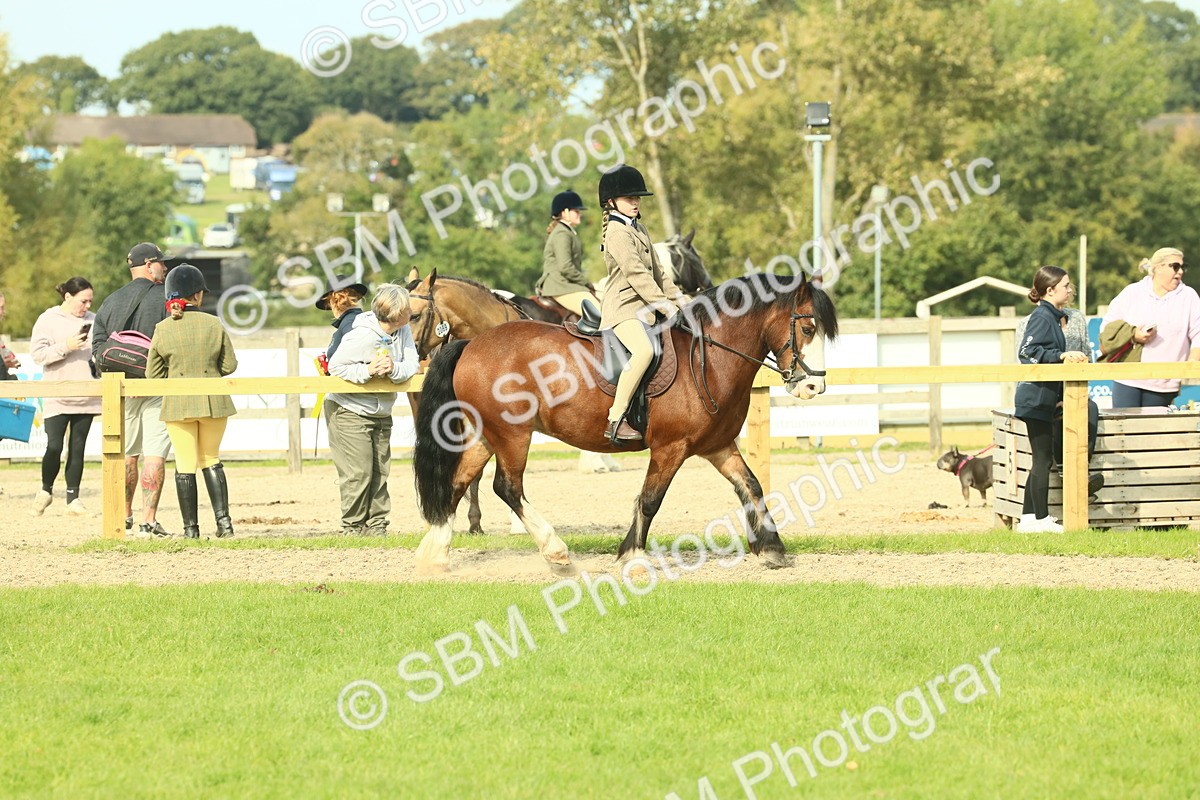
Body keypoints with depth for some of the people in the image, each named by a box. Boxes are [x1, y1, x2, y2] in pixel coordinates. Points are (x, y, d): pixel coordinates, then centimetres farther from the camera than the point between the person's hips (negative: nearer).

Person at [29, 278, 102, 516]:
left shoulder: (93, 321, 11)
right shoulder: (48, 320, 0)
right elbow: (37, 354, -7)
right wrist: (66, 347, -16)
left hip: (87, 396, 4)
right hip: (57, 396, -4)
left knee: (78, 447, 5)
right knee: (54, 446, -10)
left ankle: (73, 497, 10)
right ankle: (46, 490, 12)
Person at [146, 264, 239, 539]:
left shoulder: (162, 329, -4)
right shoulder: (214, 325, -3)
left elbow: (153, 373, 0)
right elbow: (229, 365, 2)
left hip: (178, 403, -1)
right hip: (213, 402, 1)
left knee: (185, 465, 5)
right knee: (211, 459, 15)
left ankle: (191, 527, 4)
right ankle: (223, 519, 4)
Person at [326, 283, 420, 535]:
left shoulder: (403, 331, -4)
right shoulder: (363, 337, -24)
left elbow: (412, 364, -9)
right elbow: (335, 366, -18)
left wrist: (394, 369, -30)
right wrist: (367, 371, -31)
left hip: (381, 413, 7)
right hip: (350, 411, -7)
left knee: (380, 471, 7)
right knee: (358, 473, -7)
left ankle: (376, 524, 13)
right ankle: (353, 526, 4)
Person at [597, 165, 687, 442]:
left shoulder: (639, 229, 19)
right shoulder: (616, 232, -12)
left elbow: (656, 271, 24)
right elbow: (636, 273, -19)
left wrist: (676, 297, 13)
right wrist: (664, 305, -22)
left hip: (643, 306, 10)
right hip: (622, 307, -10)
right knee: (644, 350, -34)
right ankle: (615, 420, -34)